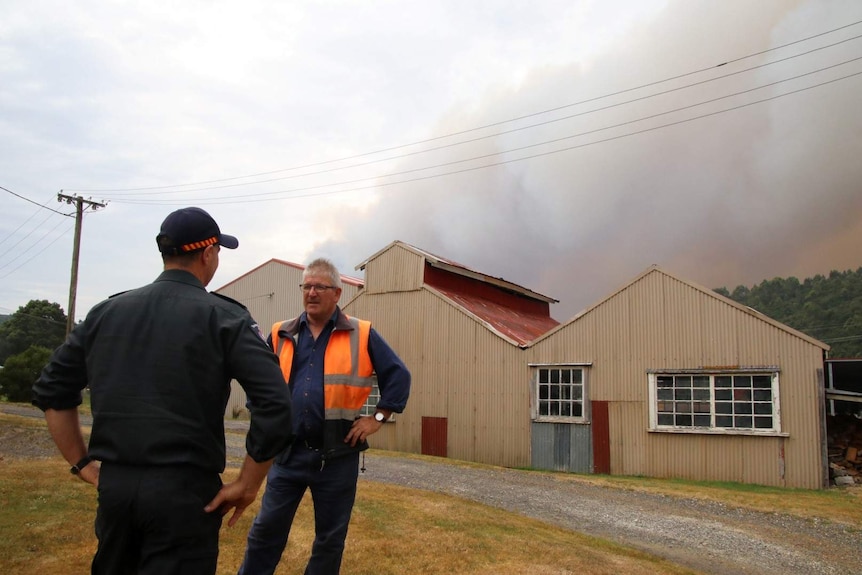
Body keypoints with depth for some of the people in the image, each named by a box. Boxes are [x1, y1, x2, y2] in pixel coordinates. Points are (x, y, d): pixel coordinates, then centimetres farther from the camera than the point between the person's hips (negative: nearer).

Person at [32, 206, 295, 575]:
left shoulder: (106, 312, 7)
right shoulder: (223, 317, -7)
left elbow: (51, 391, 13)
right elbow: (275, 407, -17)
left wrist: (82, 464, 15)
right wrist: (247, 485, -7)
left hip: (113, 485, 5)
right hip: (184, 490, -5)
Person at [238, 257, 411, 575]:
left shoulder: (362, 335, -2)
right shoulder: (281, 335, 6)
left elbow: (399, 376, 0)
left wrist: (377, 418, -4)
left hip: (337, 455, -2)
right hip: (288, 451, 2)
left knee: (330, 537, 11)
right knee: (266, 529, 9)